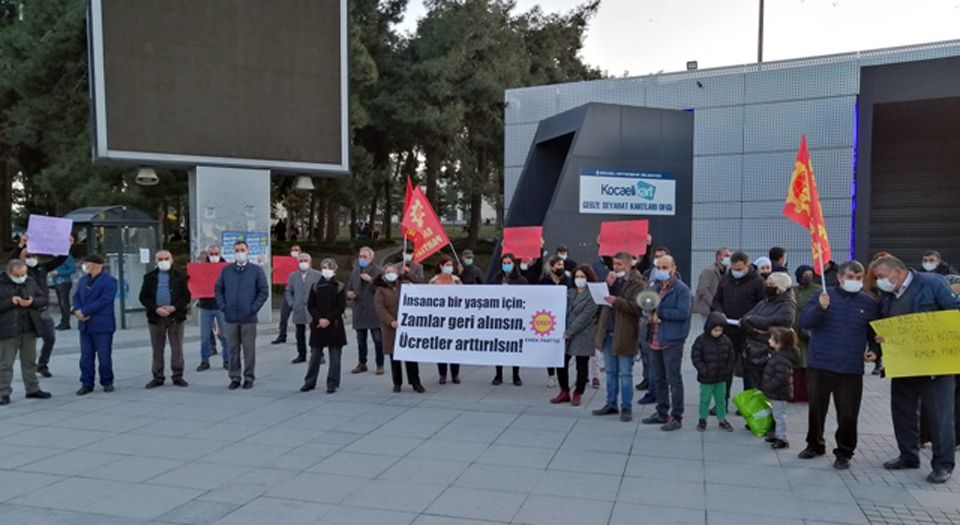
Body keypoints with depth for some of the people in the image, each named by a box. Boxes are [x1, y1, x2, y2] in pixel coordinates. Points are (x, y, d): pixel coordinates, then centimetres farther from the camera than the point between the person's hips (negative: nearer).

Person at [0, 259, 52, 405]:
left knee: (30, 361, 13)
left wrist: (32, 302, -11)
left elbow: (43, 299, 9)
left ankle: (32, 389, 22)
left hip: (29, 329, 4)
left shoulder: (31, 282, 8)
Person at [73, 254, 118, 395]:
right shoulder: (83, 280, 15)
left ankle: (107, 382, 14)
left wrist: (84, 311, -17)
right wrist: (77, 310, -8)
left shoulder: (109, 280, -8)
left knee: (104, 356, 1)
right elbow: (76, 297, 13)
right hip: (85, 324, 6)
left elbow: (104, 300, -17)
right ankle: (86, 384, 15)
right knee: (85, 356, 8)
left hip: (102, 325, -6)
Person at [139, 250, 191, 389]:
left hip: (175, 316, -1)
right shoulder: (149, 277, 9)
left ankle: (177, 376, 9)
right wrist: (156, 309, -10)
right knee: (157, 349, 6)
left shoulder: (180, 276, 4)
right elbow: (143, 297, 4)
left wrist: (174, 307, -14)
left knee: (177, 349, 2)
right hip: (156, 316, 2)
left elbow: (187, 295, 0)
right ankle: (157, 377, 14)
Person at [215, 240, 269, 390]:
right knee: (233, 349, 7)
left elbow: (264, 291, 0)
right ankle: (234, 378, 16)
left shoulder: (257, 270, 2)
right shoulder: (226, 270, 9)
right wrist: (223, 306, 1)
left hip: (248, 318, -2)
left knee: (249, 349, 2)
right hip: (230, 317, 2)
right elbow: (218, 289, 13)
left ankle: (249, 378, 11)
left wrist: (254, 308, -6)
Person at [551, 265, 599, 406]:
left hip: (582, 336, -5)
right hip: (565, 335, 5)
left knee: (581, 367, 5)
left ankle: (578, 394, 18)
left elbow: (585, 316, -13)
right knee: (561, 363, 3)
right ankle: (564, 392, 19)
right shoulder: (569, 292, 13)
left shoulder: (592, 295, -6)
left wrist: (569, 332, -15)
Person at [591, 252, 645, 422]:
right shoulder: (612, 279, 13)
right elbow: (601, 298, 6)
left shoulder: (637, 283, -8)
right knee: (610, 372, 14)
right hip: (608, 332, 6)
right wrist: (608, 285, -9)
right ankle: (611, 404, 23)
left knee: (625, 374, 2)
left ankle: (626, 408, 10)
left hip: (624, 334, -6)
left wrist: (617, 301, -29)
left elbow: (637, 307, -20)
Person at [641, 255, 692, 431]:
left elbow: (682, 312, -19)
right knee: (659, 379, 16)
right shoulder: (655, 287, 15)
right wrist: (649, 312, -2)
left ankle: (676, 417, 5)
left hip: (672, 341, -8)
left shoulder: (681, 289, -9)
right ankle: (662, 413, 27)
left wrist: (659, 313, -15)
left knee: (673, 380, -2)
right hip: (655, 339, 8)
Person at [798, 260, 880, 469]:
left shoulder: (869, 303, 6)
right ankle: (815, 445, 29)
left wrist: (874, 350, -4)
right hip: (820, 364, 0)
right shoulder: (821, 296, 2)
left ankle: (844, 452, 18)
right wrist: (820, 308, -25)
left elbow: (874, 332, 14)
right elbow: (804, 322, -9)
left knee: (848, 413, 1)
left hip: (851, 368, 0)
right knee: (816, 408, 11)